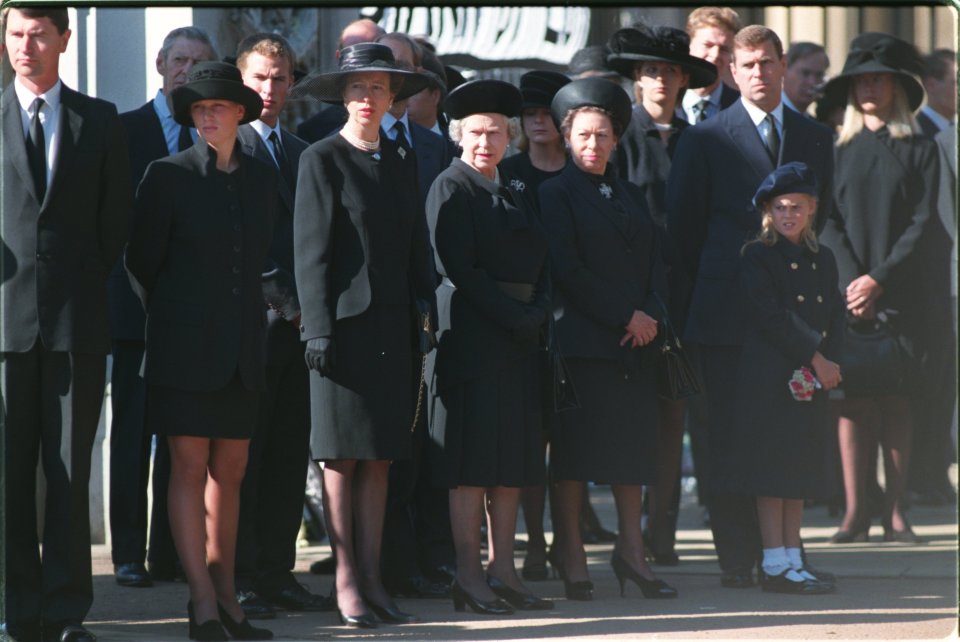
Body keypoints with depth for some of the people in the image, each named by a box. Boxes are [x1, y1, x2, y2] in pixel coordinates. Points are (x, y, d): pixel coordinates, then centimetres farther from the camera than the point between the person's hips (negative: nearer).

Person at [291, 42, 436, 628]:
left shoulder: (403, 161, 13)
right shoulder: (322, 160, -3)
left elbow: (417, 247, 15)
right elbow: (311, 251, -7)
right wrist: (319, 328, -13)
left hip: (392, 326, 5)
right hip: (345, 321, -5)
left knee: (381, 454, 5)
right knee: (342, 454, -1)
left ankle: (372, 578, 9)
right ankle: (346, 580, 3)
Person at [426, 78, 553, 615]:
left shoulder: (512, 196, 18)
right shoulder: (451, 189, -5)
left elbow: (539, 266, 16)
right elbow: (460, 269, -14)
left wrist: (537, 313, -3)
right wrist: (513, 318, -15)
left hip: (520, 337, 8)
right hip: (473, 336, -8)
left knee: (514, 459, 6)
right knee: (473, 461, -8)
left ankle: (503, 572, 9)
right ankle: (470, 577, -6)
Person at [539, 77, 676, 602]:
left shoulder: (630, 196, 17)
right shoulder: (556, 194, -2)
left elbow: (654, 263, 13)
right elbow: (568, 271, -11)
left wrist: (650, 317, -5)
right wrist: (626, 315, -12)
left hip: (634, 342, 6)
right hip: (580, 339, -6)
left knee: (633, 440, 6)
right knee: (574, 448, -3)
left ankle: (631, 549, 13)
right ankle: (572, 560, 1)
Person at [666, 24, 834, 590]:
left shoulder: (816, 138, 12)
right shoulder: (706, 138, 2)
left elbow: (820, 215, 17)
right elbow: (683, 222, 4)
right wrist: (715, 278, 4)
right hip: (728, 308, -3)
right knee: (729, 434, -3)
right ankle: (737, 558, -1)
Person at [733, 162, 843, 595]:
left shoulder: (823, 259, 15)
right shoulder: (757, 257, -4)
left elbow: (835, 317, 12)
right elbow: (772, 317, -12)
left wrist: (830, 362, -5)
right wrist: (815, 356, -14)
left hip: (811, 381, 6)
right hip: (769, 377, -6)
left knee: (801, 471, 7)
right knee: (773, 468, -7)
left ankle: (792, 562, 11)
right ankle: (776, 566, -6)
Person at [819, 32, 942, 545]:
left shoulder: (920, 150, 6)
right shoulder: (839, 150, 9)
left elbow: (924, 223, -1)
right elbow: (829, 221, 4)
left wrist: (880, 279, -11)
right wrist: (852, 281, -10)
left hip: (900, 291, -1)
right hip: (848, 291, 1)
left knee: (896, 399, -1)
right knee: (851, 397, -4)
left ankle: (896, 512, 1)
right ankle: (854, 511, -3)